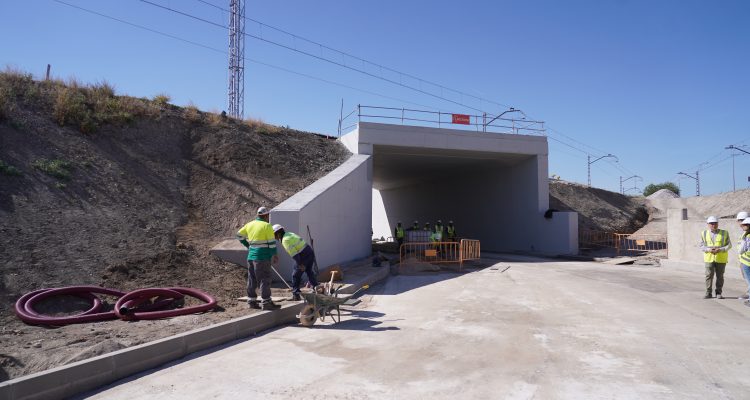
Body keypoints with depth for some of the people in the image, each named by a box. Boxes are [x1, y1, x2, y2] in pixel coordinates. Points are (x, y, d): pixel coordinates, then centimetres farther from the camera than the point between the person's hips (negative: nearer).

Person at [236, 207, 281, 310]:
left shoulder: (250, 224, 10)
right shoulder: (267, 226, -9)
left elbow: (239, 235, 19)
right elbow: (272, 242, -11)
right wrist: (274, 254, -2)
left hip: (251, 256, 7)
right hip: (262, 256, -7)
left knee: (252, 280, 14)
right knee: (265, 280, -1)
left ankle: (251, 301, 21)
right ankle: (266, 303, 1)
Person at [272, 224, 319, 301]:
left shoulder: (285, 240, -12)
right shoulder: (290, 234, 14)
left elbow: (294, 254, -18)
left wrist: (300, 264, -15)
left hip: (304, 256, -8)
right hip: (310, 252, 8)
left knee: (296, 276, 5)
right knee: (309, 272, 25)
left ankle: (296, 295, 10)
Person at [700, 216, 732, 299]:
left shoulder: (724, 233, 3)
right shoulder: (704, 234, 5)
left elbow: (729, 245, 1)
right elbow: (702, 246, 6)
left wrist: (720, 249, -15)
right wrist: (709, 250, -14)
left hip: (721, 258, 0)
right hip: (709, 258, 0)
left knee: (720, 276, 3)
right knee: (709, 275, -3)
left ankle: (719, 293, 14)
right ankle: (708, 293, 4)